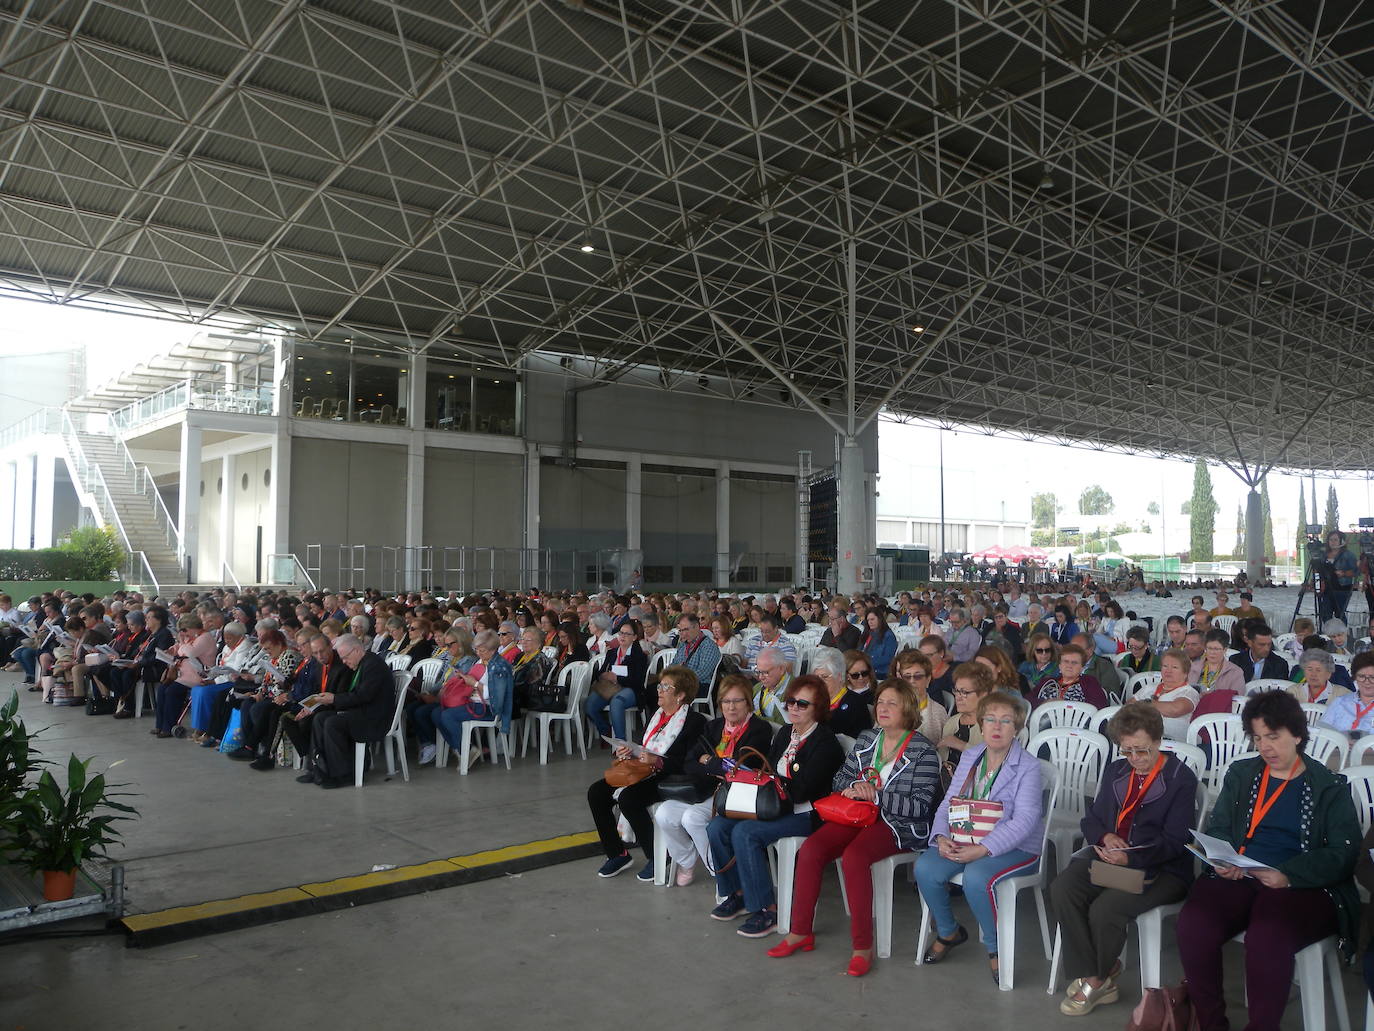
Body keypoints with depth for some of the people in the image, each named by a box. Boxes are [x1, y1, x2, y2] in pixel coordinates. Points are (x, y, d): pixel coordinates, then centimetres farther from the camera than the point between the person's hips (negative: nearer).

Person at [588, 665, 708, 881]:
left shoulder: (695, 721, -7)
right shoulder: (656, 714, 18)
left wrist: (657, 761, -24)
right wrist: (628, 753, 3)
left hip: (670, 779, -8)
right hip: (643, 772, 8)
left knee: (628, 798, -32)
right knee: (596, 792, -9)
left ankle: (656, 857, -14)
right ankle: (617, 854, 2)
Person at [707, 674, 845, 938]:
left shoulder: (825, 743, -10)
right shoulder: (784, 734, 16)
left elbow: (802, 791, -17)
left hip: (806, 815, -8)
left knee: (745, 832, -29)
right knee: (717, 825, -10)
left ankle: (766, 909, -18)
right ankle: (736, 893, 4)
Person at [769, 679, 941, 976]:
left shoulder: (923, 751, -6)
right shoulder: (867, 738, 12)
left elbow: (921, 806, -12)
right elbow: (841, 777, 20)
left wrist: (876, 795, -18)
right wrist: (851, 788, -4)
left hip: (899, 824, -6)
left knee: (853, 856, -33)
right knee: (810, 850, -18)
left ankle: (863, 946, -22)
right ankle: (800, 932, -6)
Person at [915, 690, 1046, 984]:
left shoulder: (1028, 766, -8)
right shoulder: (969, 756, 10)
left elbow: (1024, 821, -18)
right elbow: (947, 803, 8)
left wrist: (983, 849, -27)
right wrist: (941, 837, -12)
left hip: (1015, 847, -5)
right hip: (965, 841, 6)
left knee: (976, 877, -33)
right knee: (925, 868, -18)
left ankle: (996, 948, -6)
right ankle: (948, 933, 10)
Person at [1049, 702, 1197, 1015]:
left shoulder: (1181, 779, -4)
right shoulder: (1115, 771, 15)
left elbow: (1174, 842, -11)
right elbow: (1091, 819, 17)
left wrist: (1131, 859, -25)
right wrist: (1105, 836, -7)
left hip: (1160, 869, -6)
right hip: (1110, 857, 6)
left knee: (1104, 909, -30)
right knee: (1062, 889, -23)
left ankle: (1098, 978, -2)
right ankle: (1092, 977, -14)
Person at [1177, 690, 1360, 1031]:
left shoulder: (1331, 787, 10)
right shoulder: (1240, 774, 21)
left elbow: (1342, 855, -1)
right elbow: (1218, 829, 18)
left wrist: (1288, 875, -18)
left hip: (1304, 889, -3)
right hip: (1238, 880, 3)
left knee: (1266, 937, -36)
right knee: (1193, 926, -28)